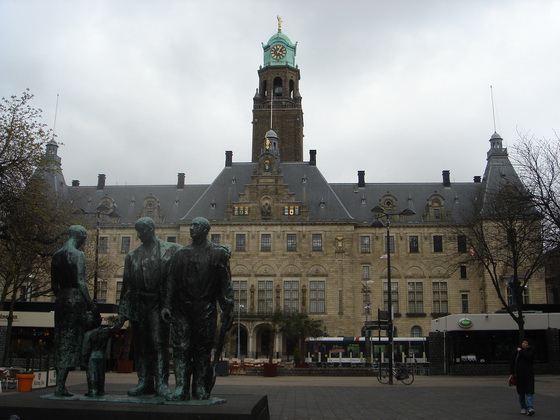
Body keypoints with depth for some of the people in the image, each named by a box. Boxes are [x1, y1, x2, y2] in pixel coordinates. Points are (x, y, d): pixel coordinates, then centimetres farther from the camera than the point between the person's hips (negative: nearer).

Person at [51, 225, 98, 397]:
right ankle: (60, 387, -7)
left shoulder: (56, 255, 13)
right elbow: (80, 282, -16)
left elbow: (53, 284, 16)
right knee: (71, 342, -5)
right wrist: (90, 304, -12)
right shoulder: (77, 254, -9)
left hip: (61, 299, 7)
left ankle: (60, 385, 13)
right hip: (75, 299, -7)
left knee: (61, 342, 11)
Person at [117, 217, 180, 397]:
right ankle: (145, 382, 12)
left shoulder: (170, 249, 4)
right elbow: (127, 284, 15)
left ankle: (161, 383, -5)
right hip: (138, 305, 4)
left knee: (160, 343, -8)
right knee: (141, 345, 5)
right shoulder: (133, 255, 16)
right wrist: (123, 310, 10)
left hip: (158, 303, -4)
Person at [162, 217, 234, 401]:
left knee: (203, 349, 3)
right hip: (182, 309, 3)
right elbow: (171, 282, 10)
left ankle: (200, 388, 10)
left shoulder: (218, 253, 3)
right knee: (181, 348, -2)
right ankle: (181, 388, 1)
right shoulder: (181, 253, 12)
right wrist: (167, 305, 1)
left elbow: (225, 284, 0)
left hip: (206, 309, -2)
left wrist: (228, 310, -6)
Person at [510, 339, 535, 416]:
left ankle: (530, 408, -20)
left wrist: (521, 351, -6)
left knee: (528, 392, -13)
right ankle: (523, 408, 16)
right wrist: (512, 373, 4)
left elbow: (528, 356, -20)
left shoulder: (530, 351, 3)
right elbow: (512, 363, 10)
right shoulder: (516, 352, 11)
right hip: (519, 374, 3)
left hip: (528, 374, -3)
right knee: (521, 392, 7)